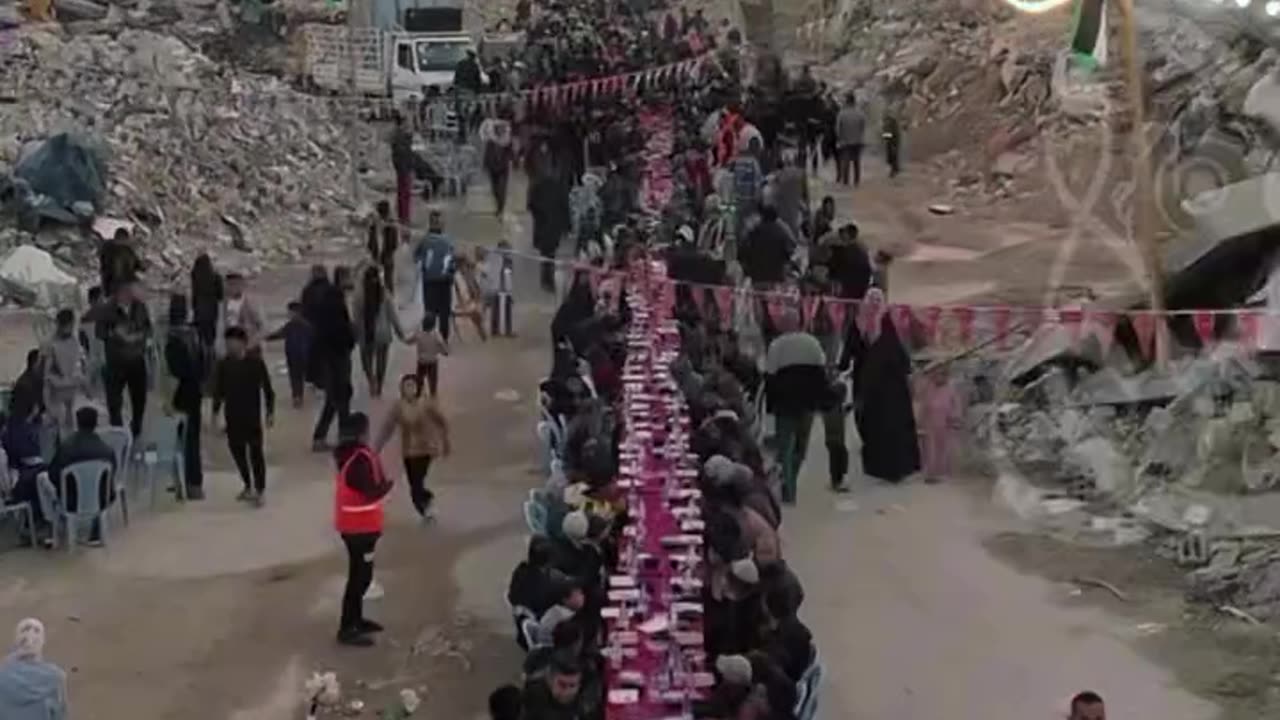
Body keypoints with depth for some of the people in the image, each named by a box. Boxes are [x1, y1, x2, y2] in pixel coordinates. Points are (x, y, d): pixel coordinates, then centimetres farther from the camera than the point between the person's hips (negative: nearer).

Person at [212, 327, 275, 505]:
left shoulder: (256, 362, -9)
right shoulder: (223, 364, 0)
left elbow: (267, 388, -4)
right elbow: (218, 391, 8)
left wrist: (270, 412, -5)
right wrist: (215, 412, 8)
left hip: (253, 415, -4)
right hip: (232, 416, 4)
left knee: (255, 451, -2)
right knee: (237, 450, 12)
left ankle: (259, 490, 6)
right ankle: (248, 486, 30)